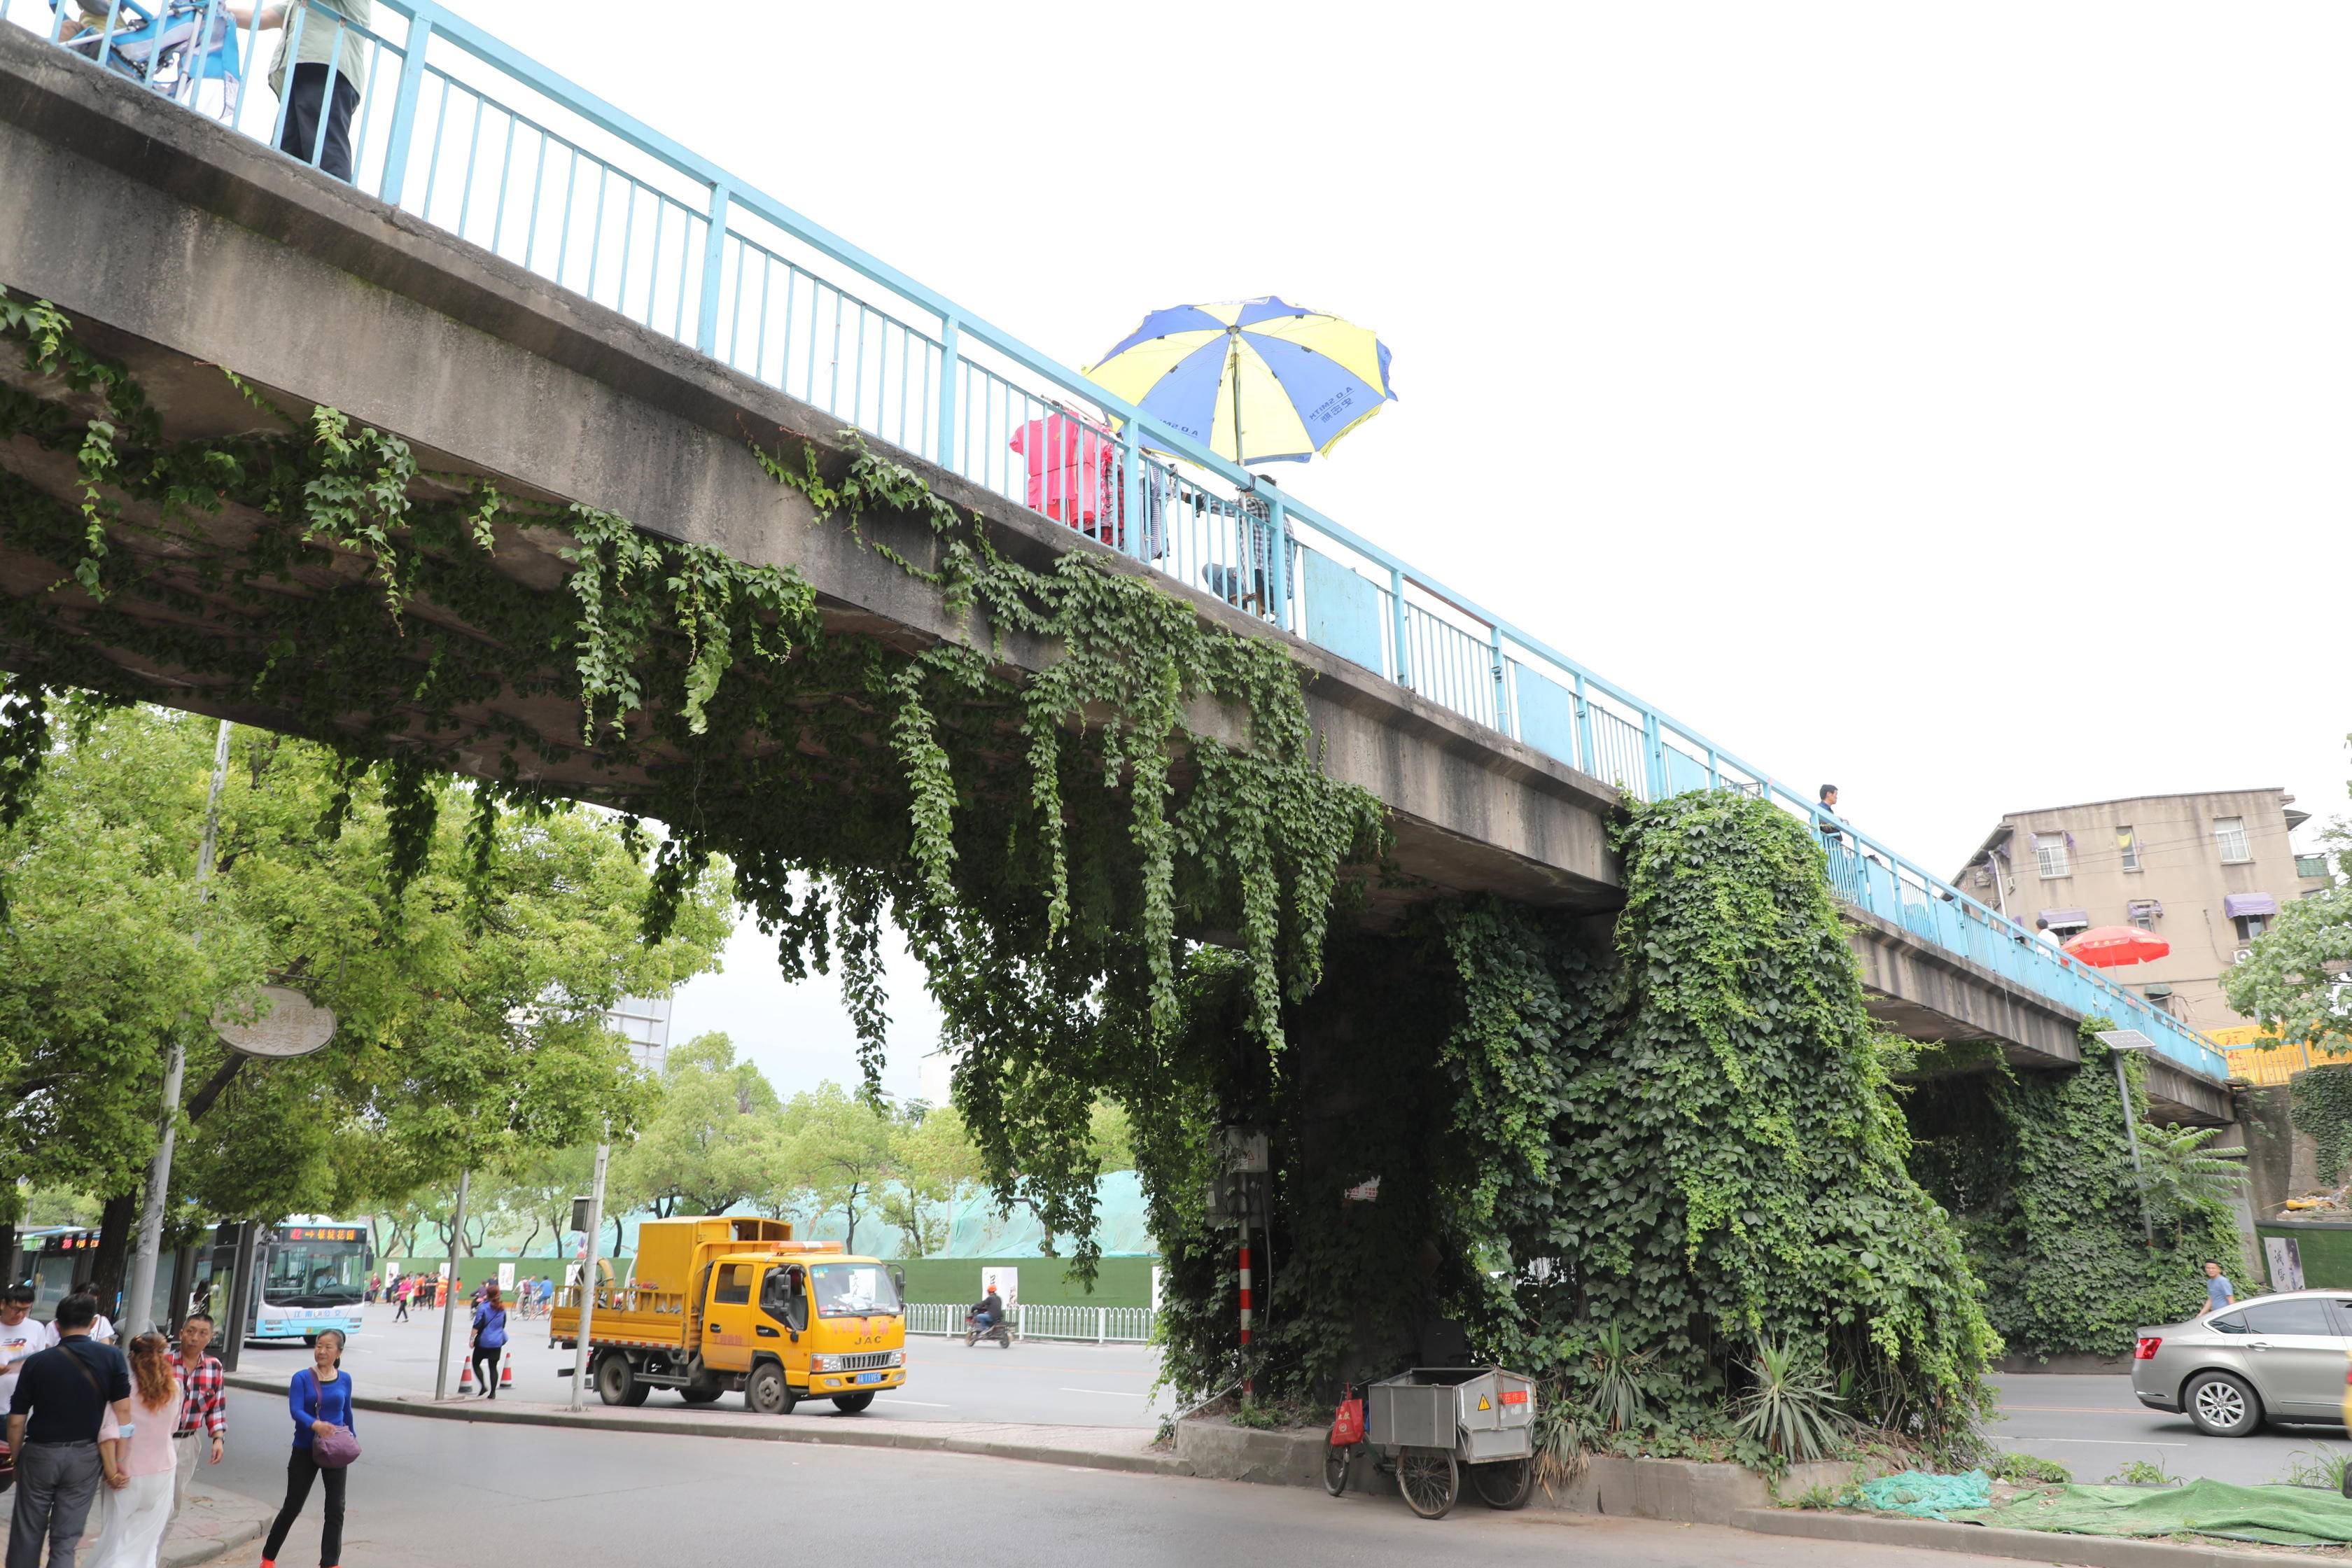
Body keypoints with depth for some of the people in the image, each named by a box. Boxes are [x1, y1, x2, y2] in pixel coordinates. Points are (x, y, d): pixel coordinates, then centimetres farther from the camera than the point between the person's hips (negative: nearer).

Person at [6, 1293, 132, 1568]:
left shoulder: (37, 1362, -5)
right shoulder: (112, 1357, -6)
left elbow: (16, 1422, -2)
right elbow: (123, 1413, -8)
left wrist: (17, 1458, 13)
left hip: (40, 1453, 0)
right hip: (85, 1456, 0)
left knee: (27, 1534, 16)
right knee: (65, 1539, 7)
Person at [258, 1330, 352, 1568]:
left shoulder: (344, 1379, 1)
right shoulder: (302, 1378, -9)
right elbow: (296, 1411, -22)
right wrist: (315, 1425, -40)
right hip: (305, 1451, -2)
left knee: (336, 1510, -1)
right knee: (292, 1507, 9)